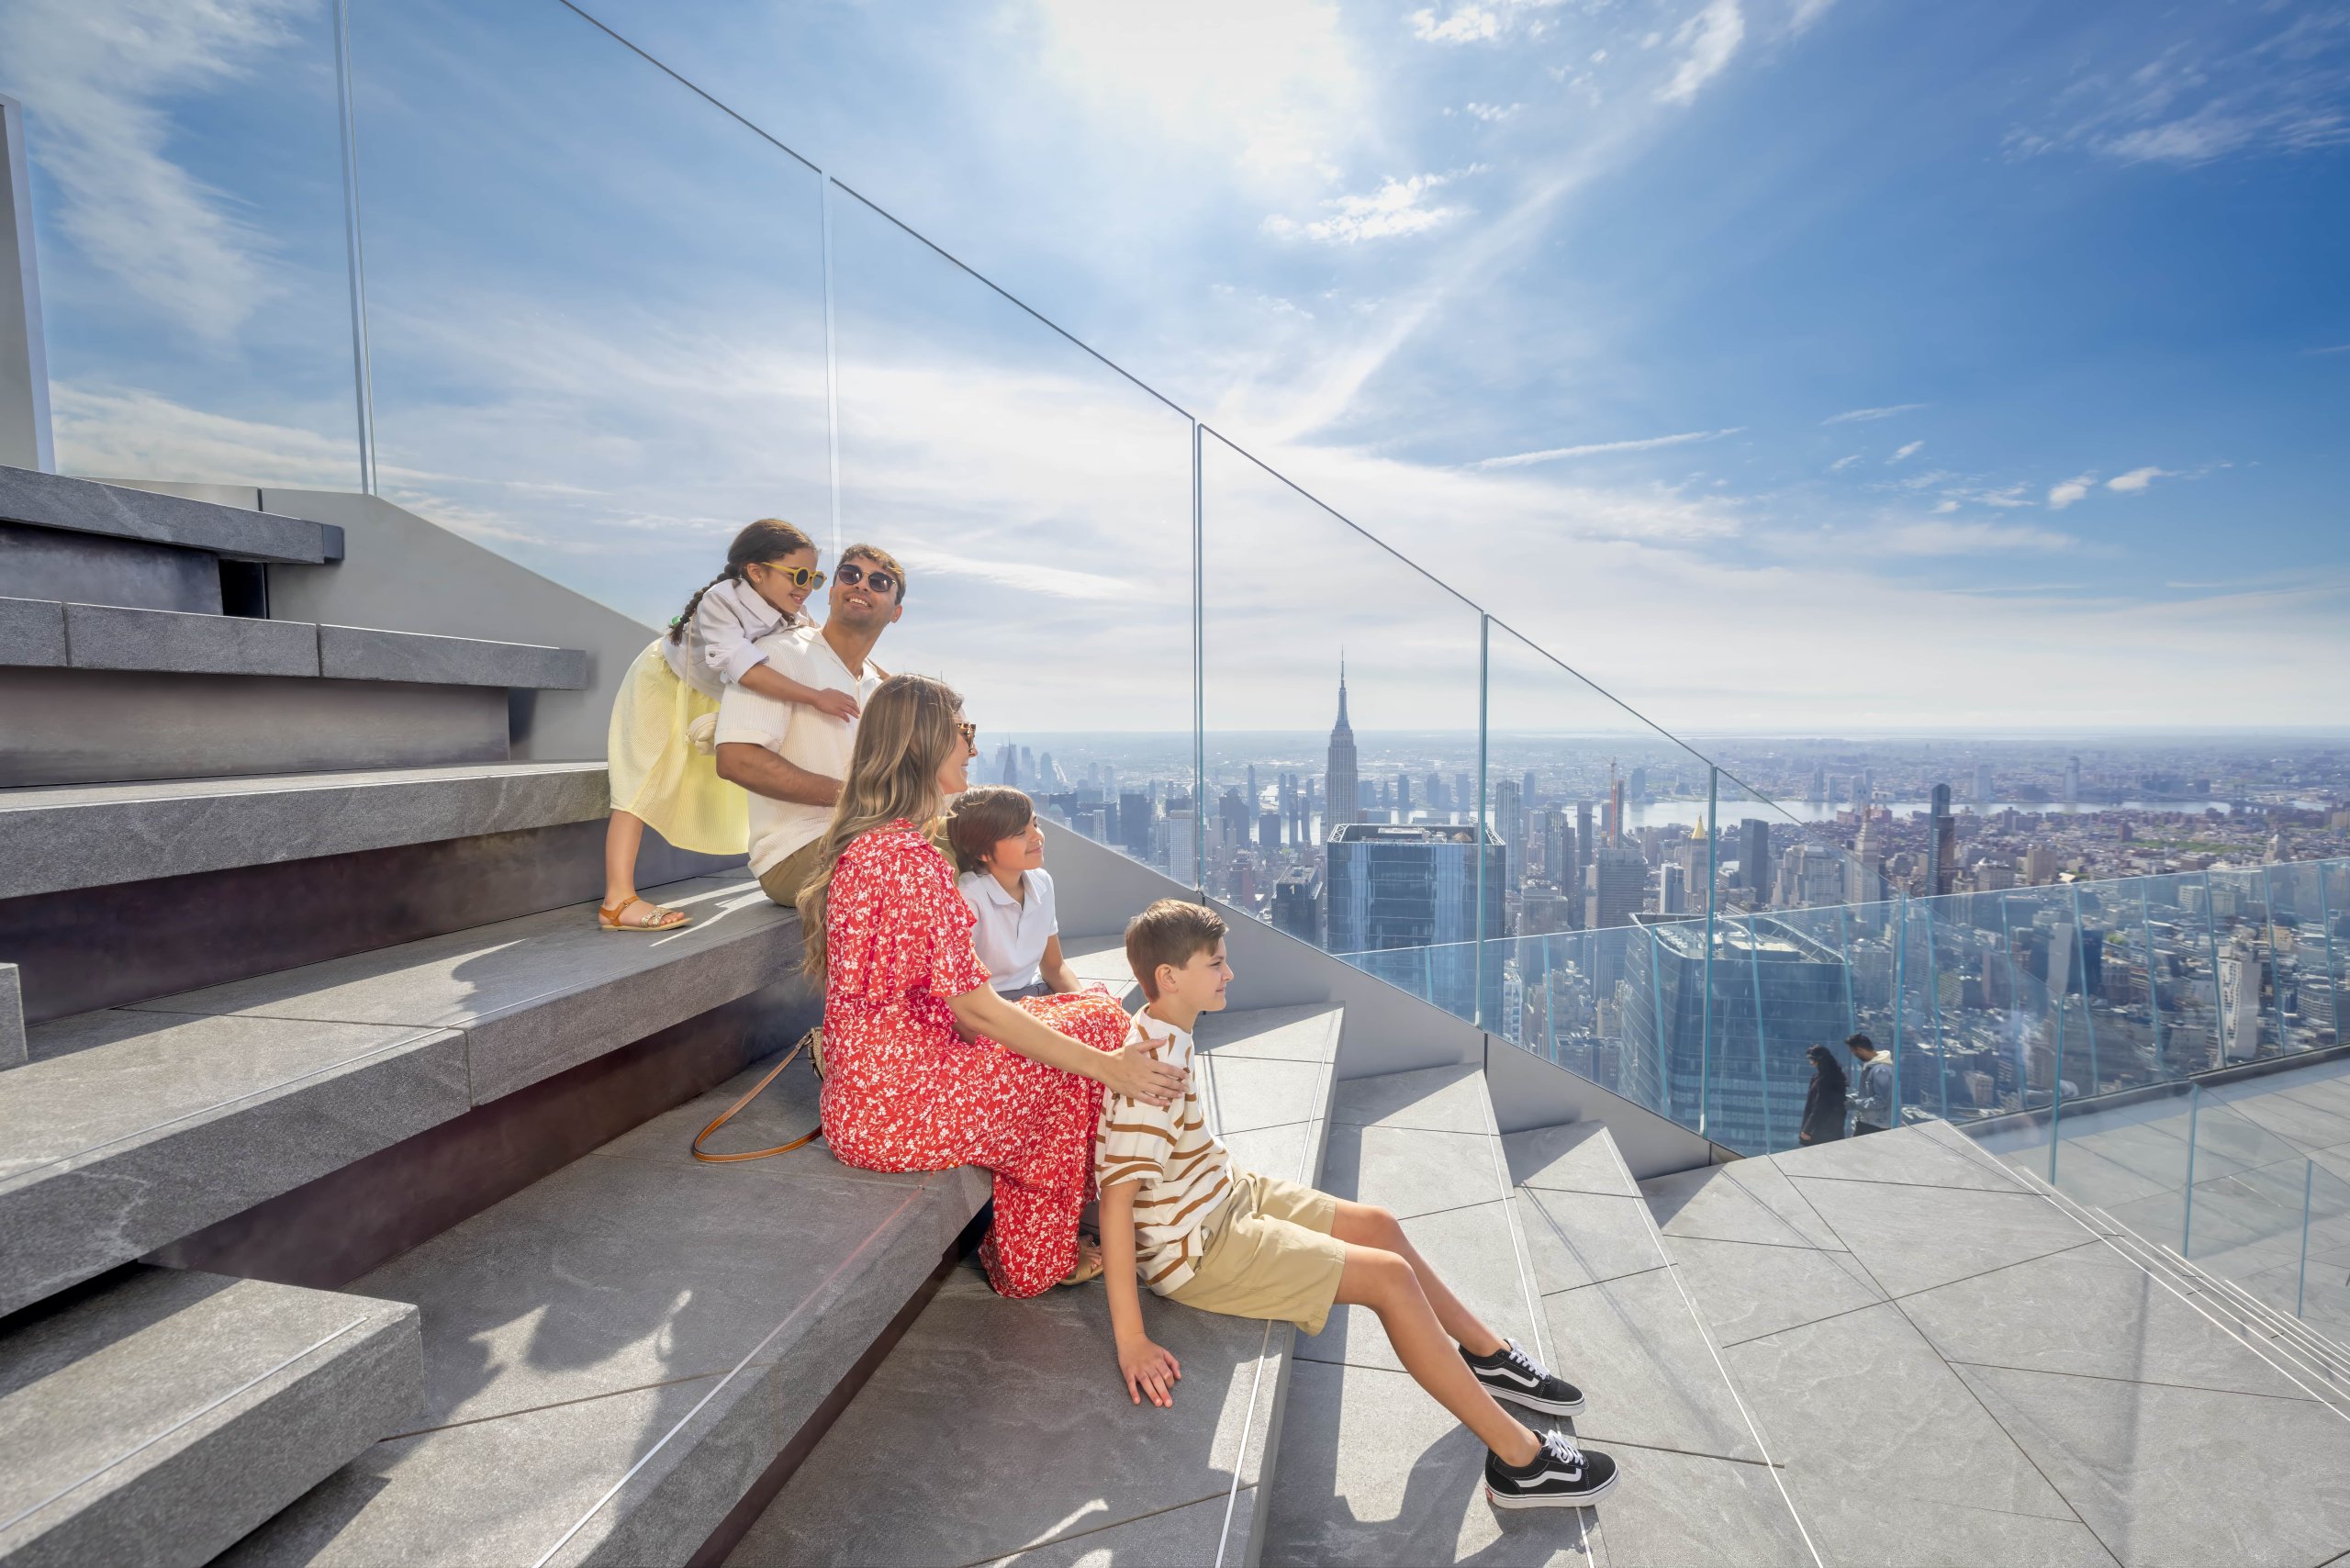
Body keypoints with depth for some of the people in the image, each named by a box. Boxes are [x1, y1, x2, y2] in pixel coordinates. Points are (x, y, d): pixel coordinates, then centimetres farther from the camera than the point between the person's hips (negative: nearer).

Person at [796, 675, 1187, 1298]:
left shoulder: (855, 842, 7)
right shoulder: (907, 855, -24)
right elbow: (974, 1008, -23)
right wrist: (1109, 1067, -17)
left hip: (862, 1088, 9)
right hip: (899, 1108, -9)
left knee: (1079, 1012, 11)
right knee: (1099, 1021, 2)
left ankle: (1028, 1252, 22)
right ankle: (1032, 1262, 19)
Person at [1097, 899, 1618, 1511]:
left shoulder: (1166, 1031, 0)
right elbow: (1117, 1196, -31)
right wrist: (1130, 1339, -31)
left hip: (1225, 1195, 10)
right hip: (1196, 1249, -10)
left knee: (1381, 1226, 12)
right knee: (1390, 1277, -10)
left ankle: (1489, 1355, 34)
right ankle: (1519, 1459, 5)